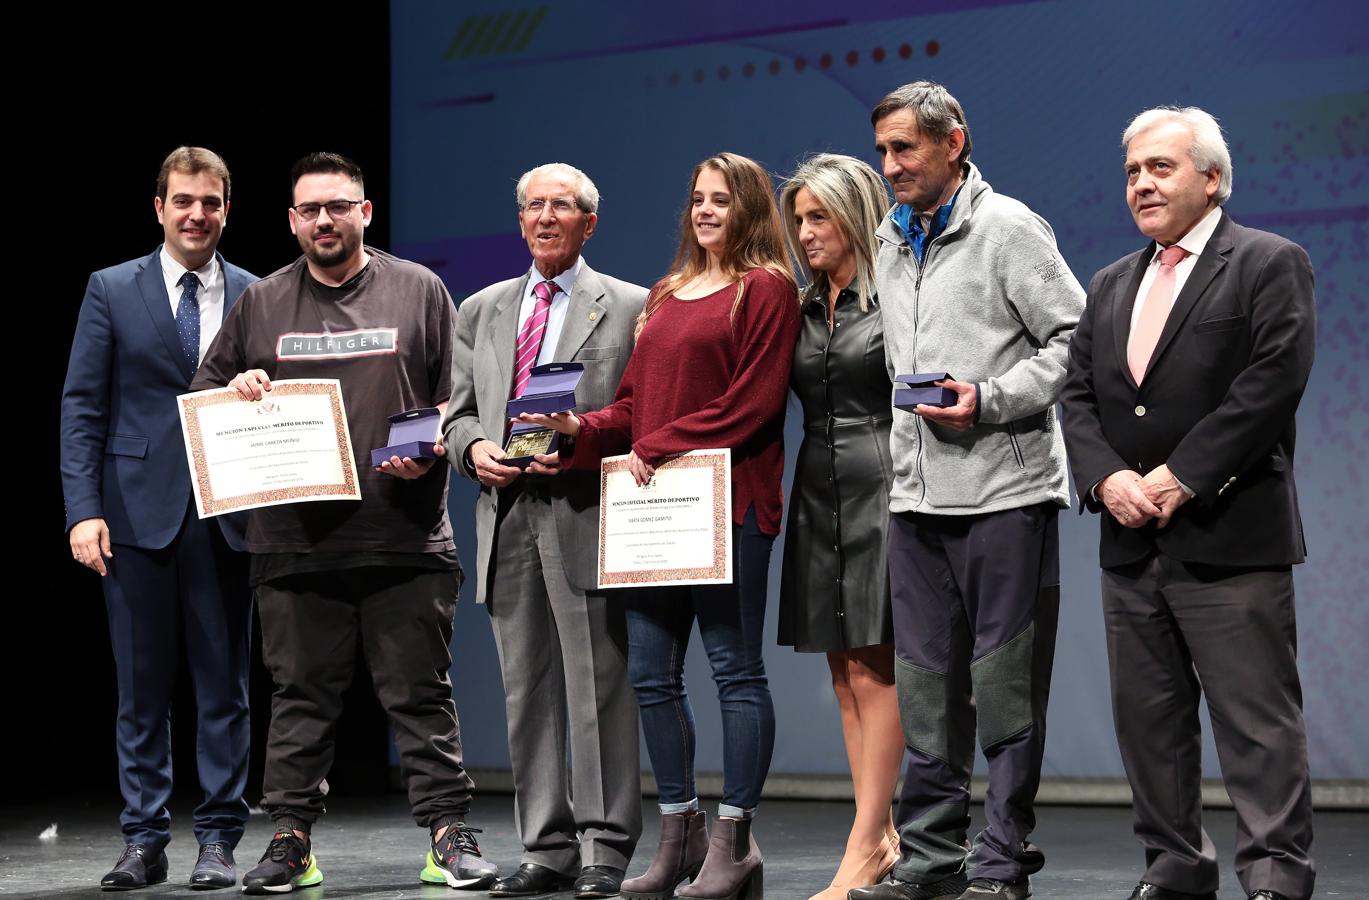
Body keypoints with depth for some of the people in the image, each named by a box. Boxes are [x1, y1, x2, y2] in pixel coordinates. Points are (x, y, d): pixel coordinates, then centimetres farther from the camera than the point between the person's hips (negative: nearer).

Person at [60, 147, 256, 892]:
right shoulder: (112, 291, 5)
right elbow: (82, 406, 2)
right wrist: (83, 511, -7)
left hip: (225, 518, 1)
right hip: (139, 514, -1)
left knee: (223, 685, 4)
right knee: (142, 689, 4)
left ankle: (218, 840, 11)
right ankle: (144, 842, 12)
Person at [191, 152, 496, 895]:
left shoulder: (417, 291, 9)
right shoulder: (262, 304, 14)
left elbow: (459, 395, 9)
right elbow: (203, 400, 19)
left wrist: (431, 445, -9)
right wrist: (236, 389, -2)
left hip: (404, 534, -1)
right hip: (295, 538, 2)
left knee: (420, 692, 0)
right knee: (299, 694, 4)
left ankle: (448, 834, 5)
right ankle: (290, 839, 10)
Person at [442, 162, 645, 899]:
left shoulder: (630, 308, 5)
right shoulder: (481, 312, 19)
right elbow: (458, 413, 18)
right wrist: (474, 446, -4)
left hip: (585, 514, -5)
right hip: (507, 514, 5)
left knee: (598, 687, -6)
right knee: (527, 693, 7)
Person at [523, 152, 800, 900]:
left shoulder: (765, 290, -1)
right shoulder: (665, 296, 21)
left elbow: (754, 403, -11)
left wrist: (661, 447, -13)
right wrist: (580, 429, 1)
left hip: (728, 501, -8)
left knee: (734, 666, -3)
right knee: (651, 673, 6)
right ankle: (680, 833, 15)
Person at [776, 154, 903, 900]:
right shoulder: (801, 311, 15)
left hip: (881, 489, -7)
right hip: (818, 495, 7)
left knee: (875, 668, -6)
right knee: (846, 672, 6)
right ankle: (882, 838, 11)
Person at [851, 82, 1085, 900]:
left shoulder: (1009, 228, -4)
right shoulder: (891, 241, 15)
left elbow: (1075, 338, -8)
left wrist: (990, 400, -16)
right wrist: (901, 458, 16)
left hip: (1003, 490, -7)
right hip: (917, 494, 7)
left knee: (1004, 680, -2)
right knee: (926, 682, 8)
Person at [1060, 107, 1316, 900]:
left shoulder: (1269, 264, -2)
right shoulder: (1112, 285, 19)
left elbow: (1272, 384, -14)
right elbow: (1078, 394, 12)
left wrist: (1179, 478, -16)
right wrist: (1108, 478, -7)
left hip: (1229, 537, -7)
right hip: (1132, 539, 7)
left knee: (1257, 722, -6)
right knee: (1148, 717, 10)